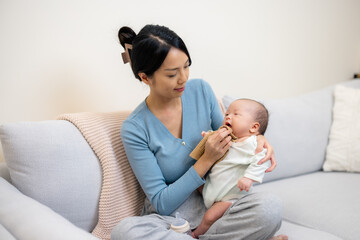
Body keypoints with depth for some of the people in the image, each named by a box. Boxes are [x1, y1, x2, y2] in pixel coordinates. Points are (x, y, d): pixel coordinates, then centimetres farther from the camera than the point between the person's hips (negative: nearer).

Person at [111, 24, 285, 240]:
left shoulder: (201, 90, -2)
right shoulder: (135, 129, -13)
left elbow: (228, 134, 14)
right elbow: (161, 203, -12)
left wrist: (257, 139, -9)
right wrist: (207, 159, -21)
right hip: (170, 218, -1)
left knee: (270, 206, -28)